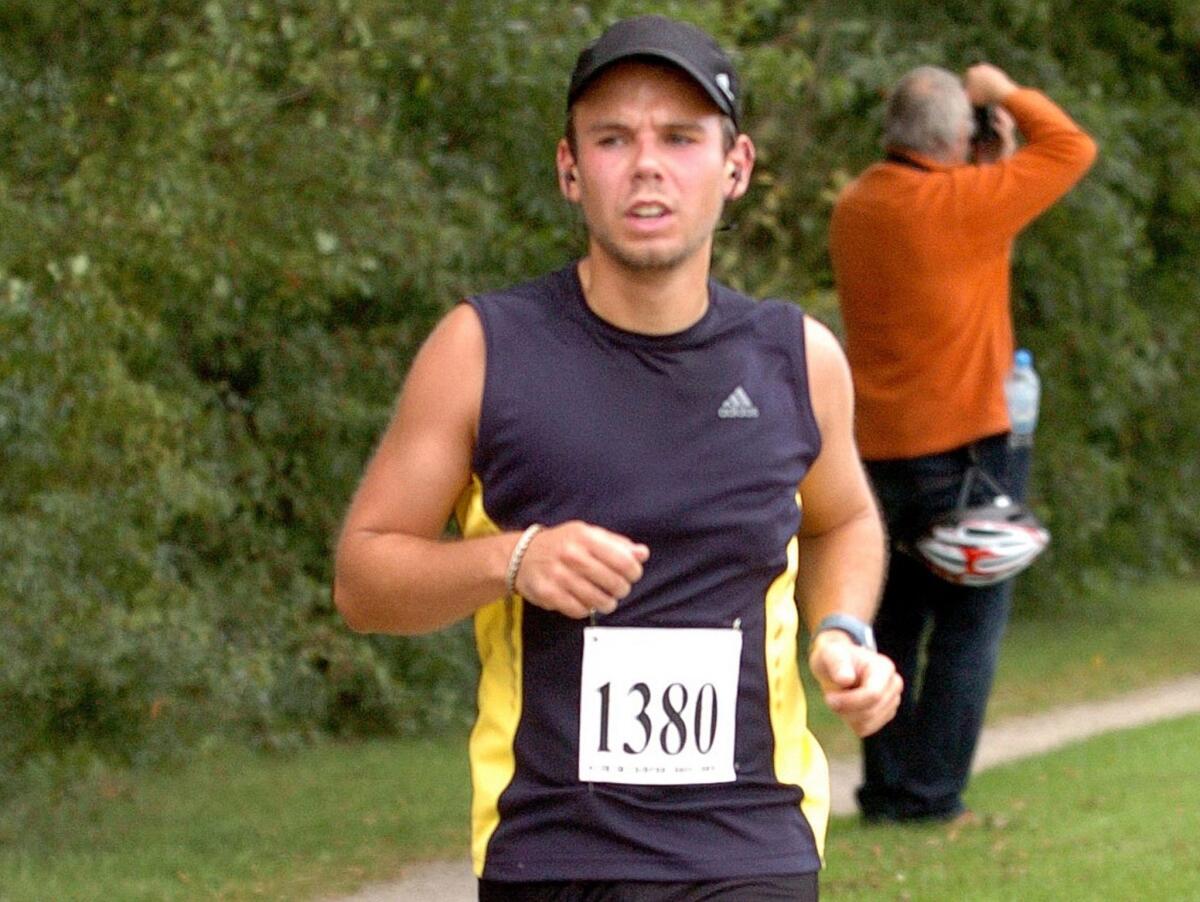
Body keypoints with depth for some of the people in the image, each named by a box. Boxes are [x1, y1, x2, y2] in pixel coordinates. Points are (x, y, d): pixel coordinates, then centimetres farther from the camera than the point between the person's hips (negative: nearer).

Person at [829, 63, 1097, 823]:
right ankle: (931, 794, -1)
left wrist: (997, 165, 15)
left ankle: (886, 788, 13)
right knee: (970, 622, 1)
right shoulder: (957, 204, -15)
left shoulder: (855, 209, 7)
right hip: (965, 442, -7)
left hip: (882, 448, 7)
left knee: (896, 619, 13)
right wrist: (1008, 94, 6)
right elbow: (1073, 149, -7)